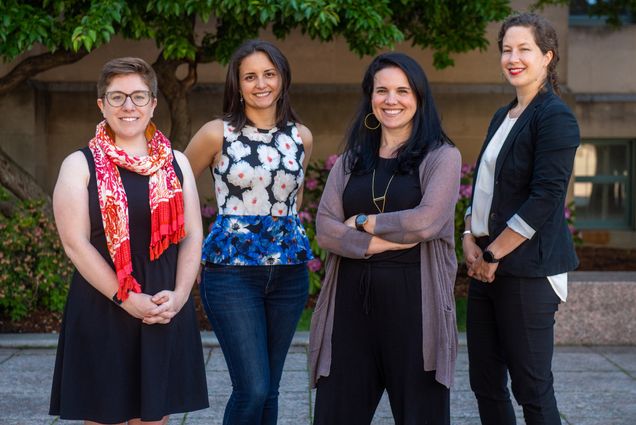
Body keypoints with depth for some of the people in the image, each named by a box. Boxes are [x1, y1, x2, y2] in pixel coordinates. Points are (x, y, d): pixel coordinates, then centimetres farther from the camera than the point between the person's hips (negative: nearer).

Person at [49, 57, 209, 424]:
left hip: (166, 309, 3)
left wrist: (179, 294, -8)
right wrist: (126, 298, -15)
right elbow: (75, 242, -8)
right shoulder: (80, 165, 0)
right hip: (102, 310, -3)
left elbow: (193, 234, 7)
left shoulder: (176, 163, 10)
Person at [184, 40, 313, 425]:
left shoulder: (301, 137, 6)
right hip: (232, 268, -4)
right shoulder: (217, 134, -5)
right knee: (253, 388, -11)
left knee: (268, 389, 9)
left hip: (289, 271, 4)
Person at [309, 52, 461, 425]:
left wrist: (364, 222, -3)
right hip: (352, 300, 4)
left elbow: (426, 222, -13)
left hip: (413, 299, -3)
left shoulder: (442, 156, 1)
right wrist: (383, 243, -12)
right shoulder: (350, 161, 13)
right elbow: (325, 229, 1)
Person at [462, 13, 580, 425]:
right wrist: (470, 239, 3)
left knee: (531, 387, -2)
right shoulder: (502, 117, 16)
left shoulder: (555, 117, -10)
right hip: (487, 265, 8)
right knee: (485, 382, 12)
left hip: (527, 270, -8)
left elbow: (545, 198, -16)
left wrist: (495, 254, -13)